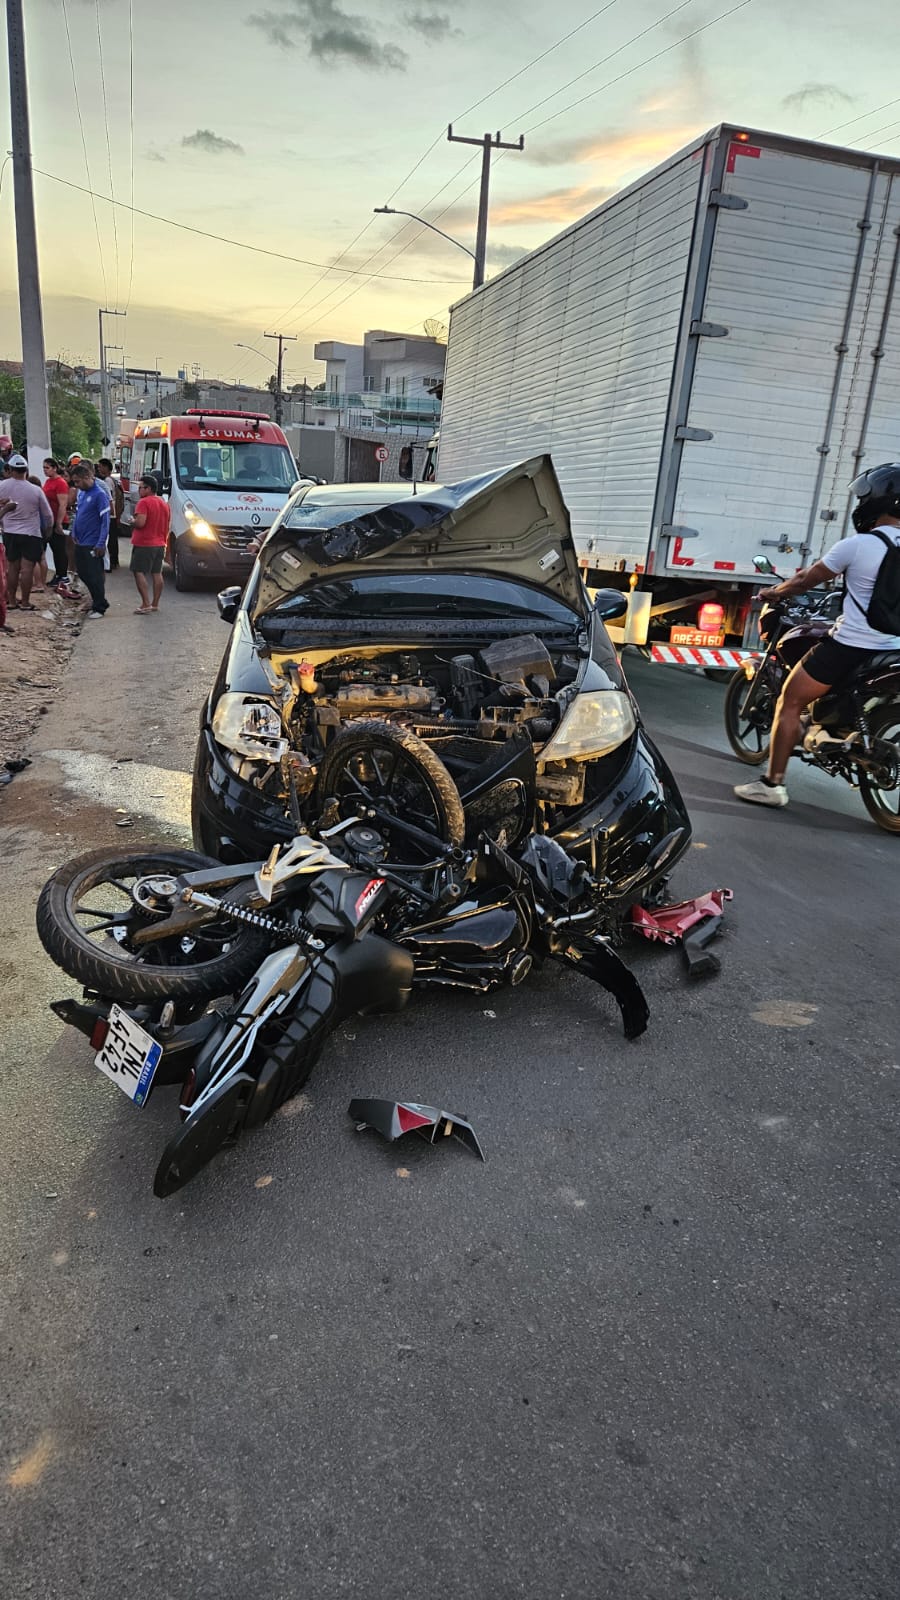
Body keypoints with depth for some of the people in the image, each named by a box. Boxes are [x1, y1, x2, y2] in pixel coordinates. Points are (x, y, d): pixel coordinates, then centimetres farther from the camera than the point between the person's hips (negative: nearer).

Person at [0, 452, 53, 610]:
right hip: (31, 534, -3)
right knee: (27, 568, -1)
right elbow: (48, 515, -2)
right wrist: (48, 528, 17)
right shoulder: (36, 490, -12)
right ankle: (25, 602, 3)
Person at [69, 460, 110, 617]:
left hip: (92, 544, -8)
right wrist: (74, 534, 12)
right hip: (80, 542, 8)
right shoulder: (81, 493, 9)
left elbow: (105, 520, -17)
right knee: (82, 573, 14)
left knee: (94, 576, -1)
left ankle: (99, 607, 10)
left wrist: (101, 544, -20)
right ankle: (98, 600, 29)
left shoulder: (99, 494, -14)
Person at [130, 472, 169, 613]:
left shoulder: (144, 502, -14)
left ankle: (146, 604, -13)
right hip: (159, 544, 8)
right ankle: (155, 604, 15)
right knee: (157, 573, 10)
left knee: (139, 572, -5)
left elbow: (140, 522, -24)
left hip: (144, 544, -8)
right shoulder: (164, 504, 14)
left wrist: (132, 523, -5)